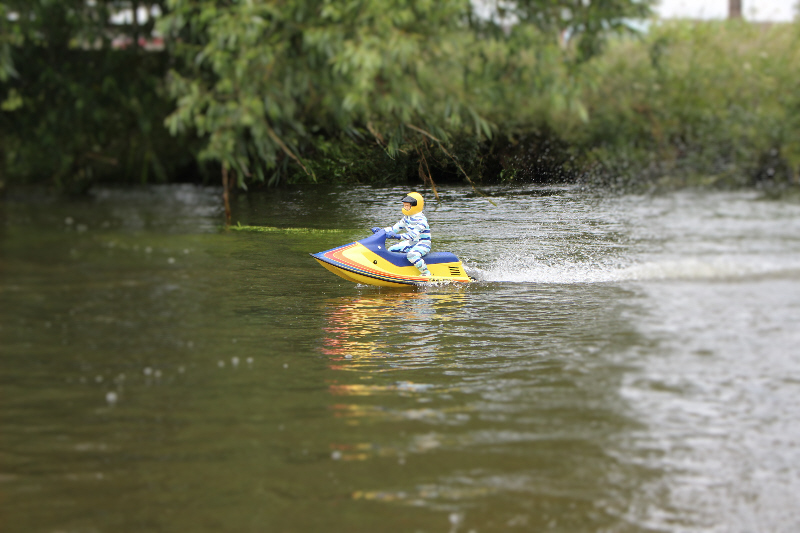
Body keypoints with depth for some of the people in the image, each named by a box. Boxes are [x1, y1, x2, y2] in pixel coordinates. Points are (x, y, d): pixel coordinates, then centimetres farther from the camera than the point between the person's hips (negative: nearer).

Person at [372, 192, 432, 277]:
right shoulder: (407, 218, 8)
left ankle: (426, 274, -29)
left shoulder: (421, 220, -21)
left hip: (423, 244, -10)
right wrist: (381, 230, 1)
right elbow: (395, 228, 15)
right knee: (390, 250, 8)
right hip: (411, 243, 10)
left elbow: (413, 235, -34)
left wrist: (397, 236, -45)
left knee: (411, 255, -39)